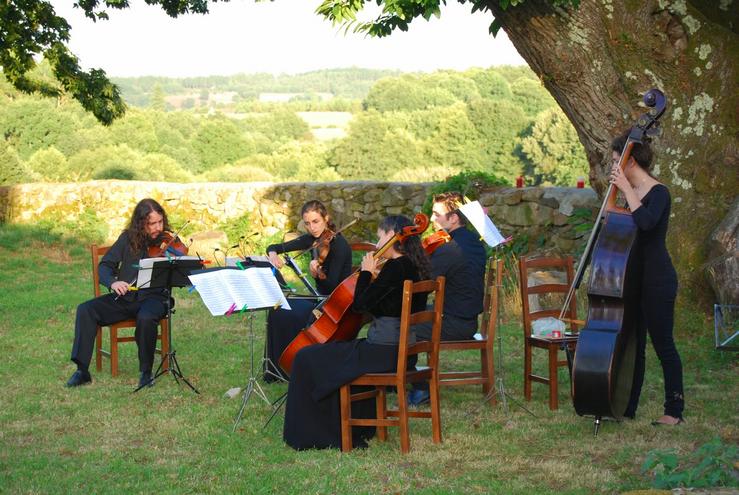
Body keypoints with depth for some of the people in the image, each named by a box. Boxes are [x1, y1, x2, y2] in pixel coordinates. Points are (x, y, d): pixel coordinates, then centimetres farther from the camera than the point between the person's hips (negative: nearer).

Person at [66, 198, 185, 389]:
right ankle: (82, 370, -15)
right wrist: (112, 282, -16)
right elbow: (105, 266, 6)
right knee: (85, 310, -19)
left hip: (153, 297, -3)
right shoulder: (128, 238, 6)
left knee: (146, 318, -37)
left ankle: (146, 372, -17)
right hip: (124, 296, 3)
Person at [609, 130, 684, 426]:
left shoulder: (659, 193, -13)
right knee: (633, 345, 12)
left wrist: (625, 188, -25)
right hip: (634, 279, 8)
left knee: (663, 345, 0)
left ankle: (674, 410, 10)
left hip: (657, 281, -8)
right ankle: (627, 408, 20)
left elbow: (646, 222, -33)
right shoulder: (633, 195, 11)